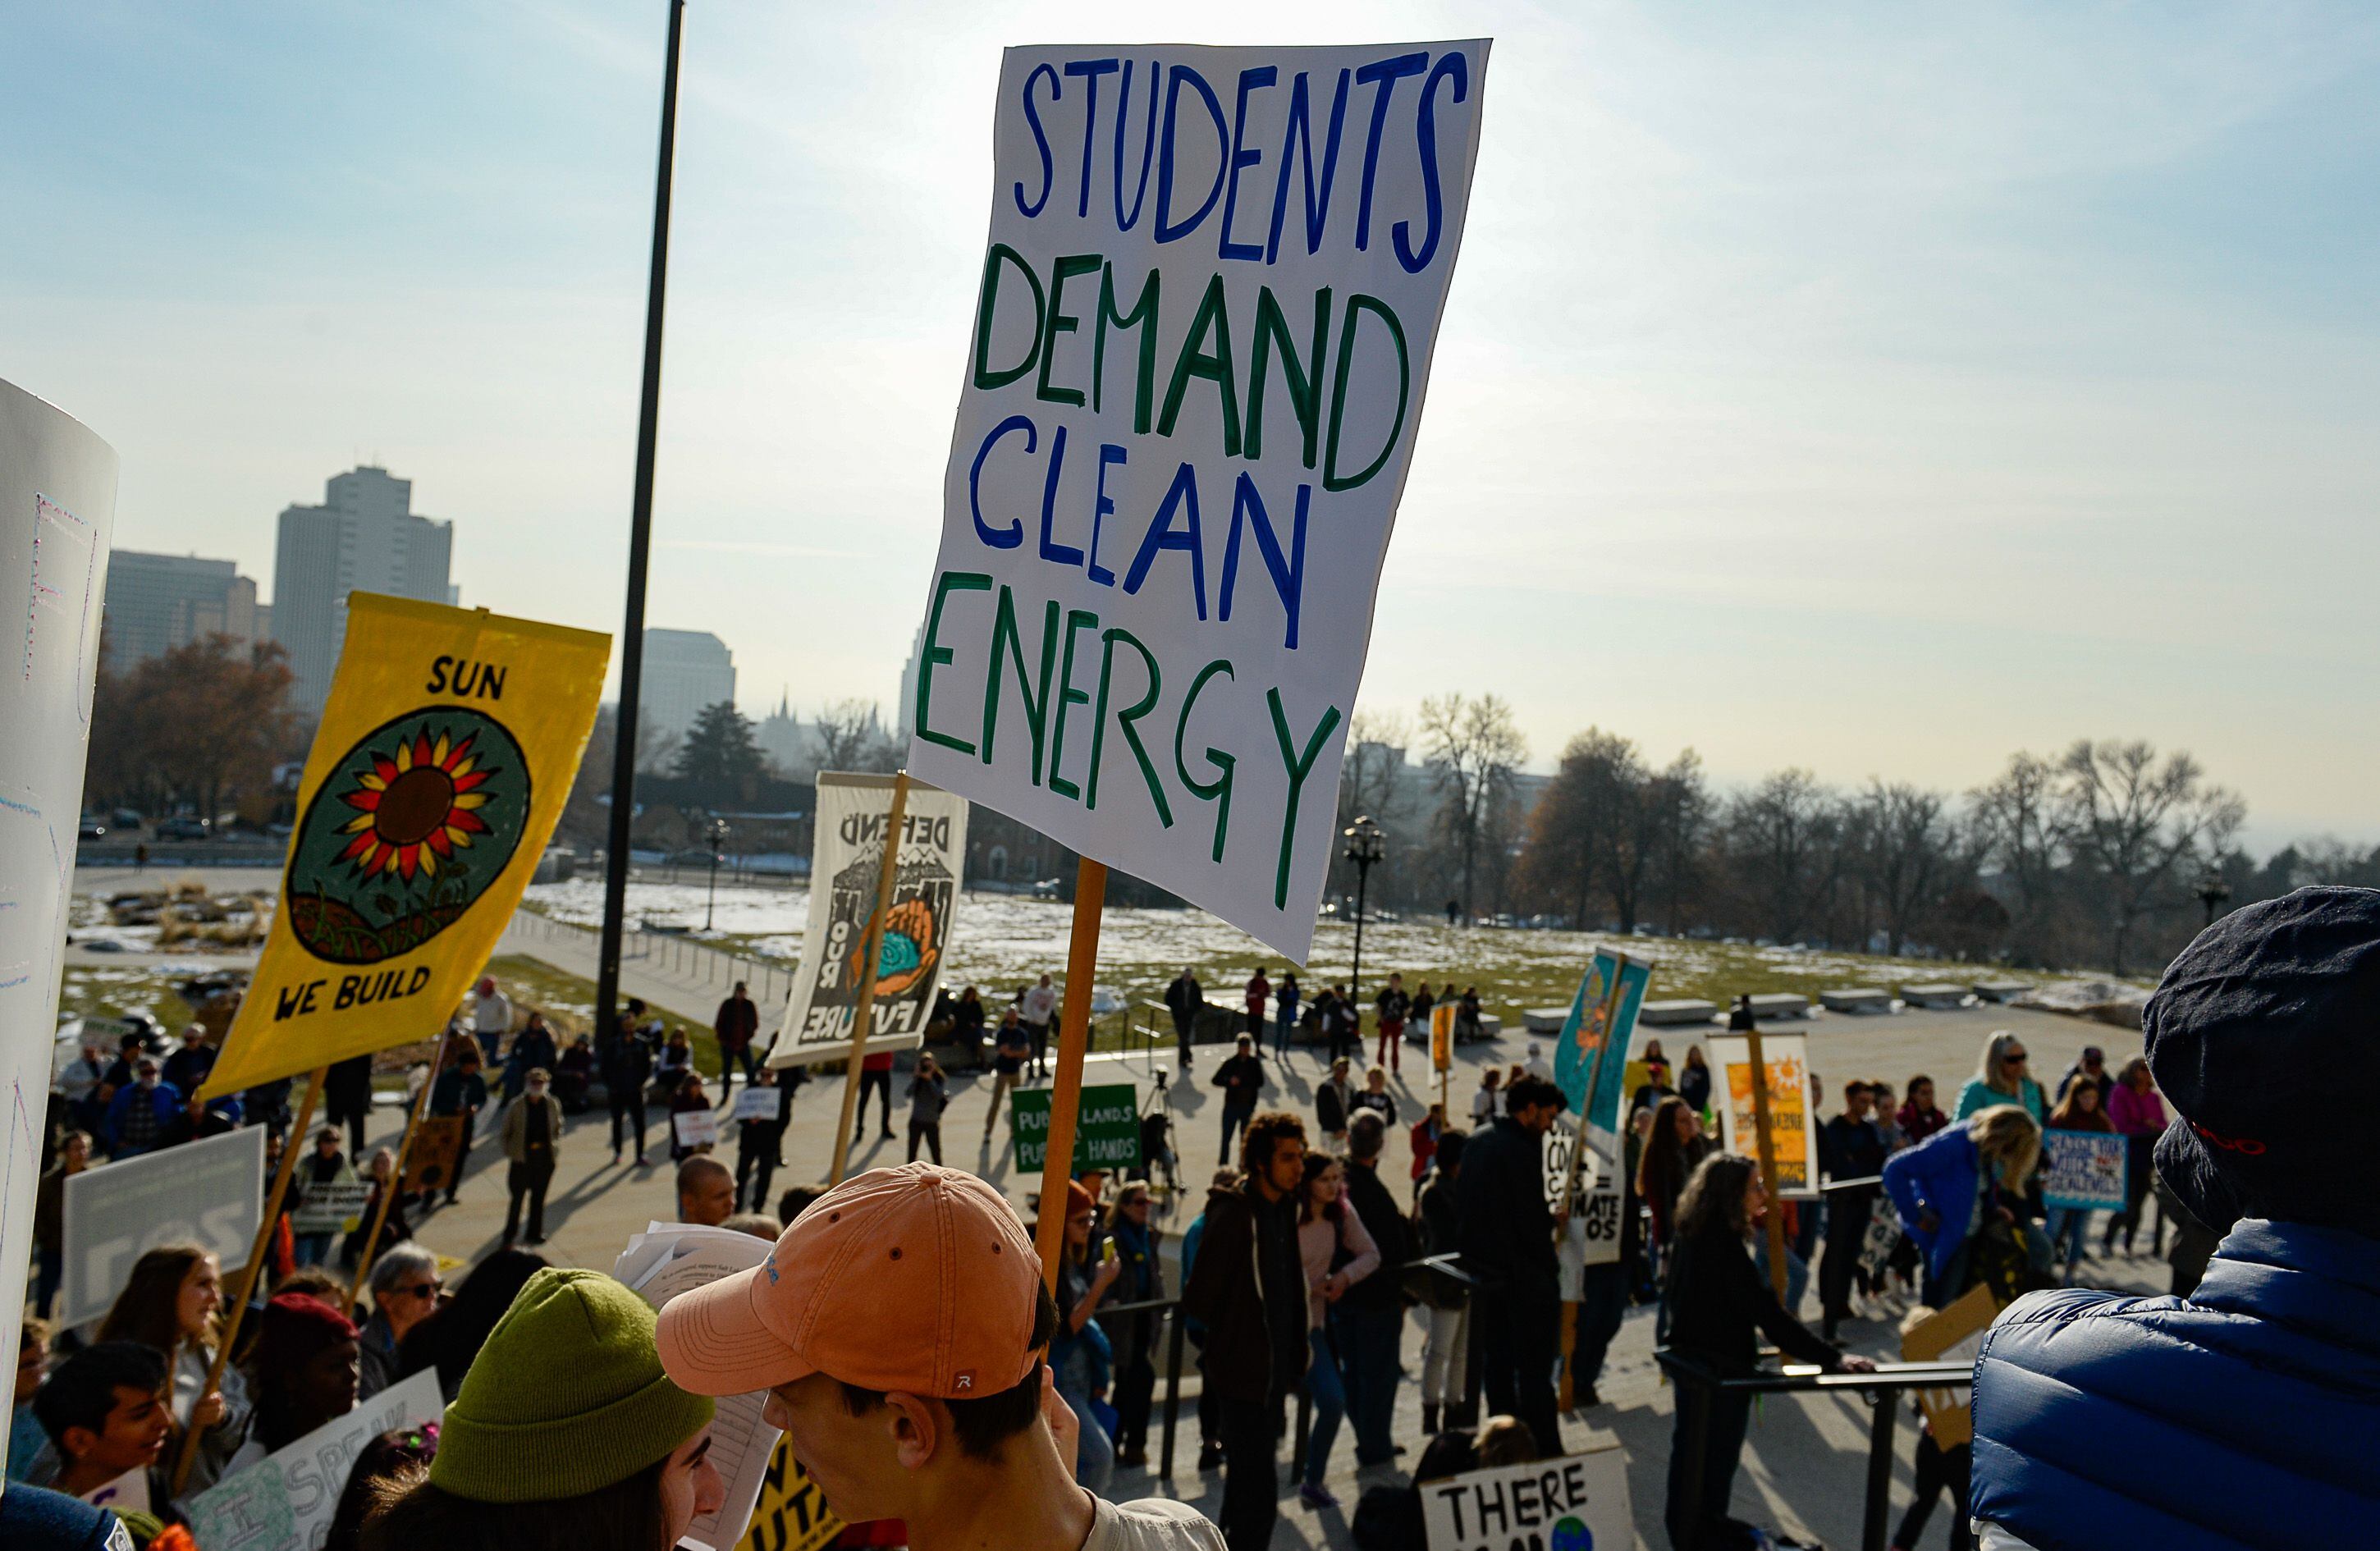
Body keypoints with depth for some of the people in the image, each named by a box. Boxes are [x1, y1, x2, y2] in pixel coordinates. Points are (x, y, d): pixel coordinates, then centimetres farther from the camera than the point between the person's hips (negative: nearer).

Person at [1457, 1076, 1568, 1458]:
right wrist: (1549, 1273, -10)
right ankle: (1545, 1448, 2)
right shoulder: (1521, 1149, -18)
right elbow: (1531, 1220, -19)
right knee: (1534, 1365, -2)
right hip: (1522, 1273, -8)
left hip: (1482, 1268, 8)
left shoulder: (1477, 1142, 9)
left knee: (1496, 1359, 15)